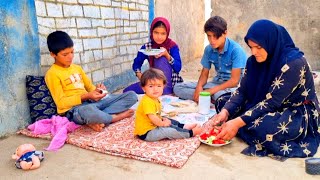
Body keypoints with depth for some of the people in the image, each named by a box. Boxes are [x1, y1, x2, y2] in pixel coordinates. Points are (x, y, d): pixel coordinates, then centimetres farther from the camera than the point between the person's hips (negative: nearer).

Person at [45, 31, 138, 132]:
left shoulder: (77, 68, 17)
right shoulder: (52, 74, -4)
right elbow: (61, 102, -10)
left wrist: (97, 90, -4)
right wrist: (86, 96, -20)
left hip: (93, 103, 7)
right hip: (73, 110, -7)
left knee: (132, 95, -3)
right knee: (88, 111, -46)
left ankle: (98, 119, -19)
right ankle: (115, 117, -14)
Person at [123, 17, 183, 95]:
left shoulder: (172, 46, -10)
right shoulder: (146, 47, -3)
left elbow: (178, 68, -18)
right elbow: (136, 63, 6)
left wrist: (167, 55, -32)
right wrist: (140, 76, -14)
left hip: (170, 82, -3)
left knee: (161, 59, -30)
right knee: (127, 91, -13)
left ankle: (165, 92, -24)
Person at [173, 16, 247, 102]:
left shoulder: (236, 50, -16)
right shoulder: (208, 49, 0)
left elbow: (234, 80, -19)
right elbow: (204, 74, 6)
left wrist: (210, 91, -25)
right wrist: (199, 87, -17)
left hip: (232, 86, -6)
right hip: (216, 83, 7)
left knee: (219, 95, -46)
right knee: (178, 87, -9)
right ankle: (212, 99, -19)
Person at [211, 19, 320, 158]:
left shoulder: (294, 63, -26)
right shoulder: (254, 61, -4)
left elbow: (272, 101, -30)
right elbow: (242, 91, -7)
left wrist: (238, 122, -36)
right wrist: (226, 111, -25)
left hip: (299, 115, -7)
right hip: (273, 109, 8)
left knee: (260, 125, -39)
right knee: (222, 102, 0)